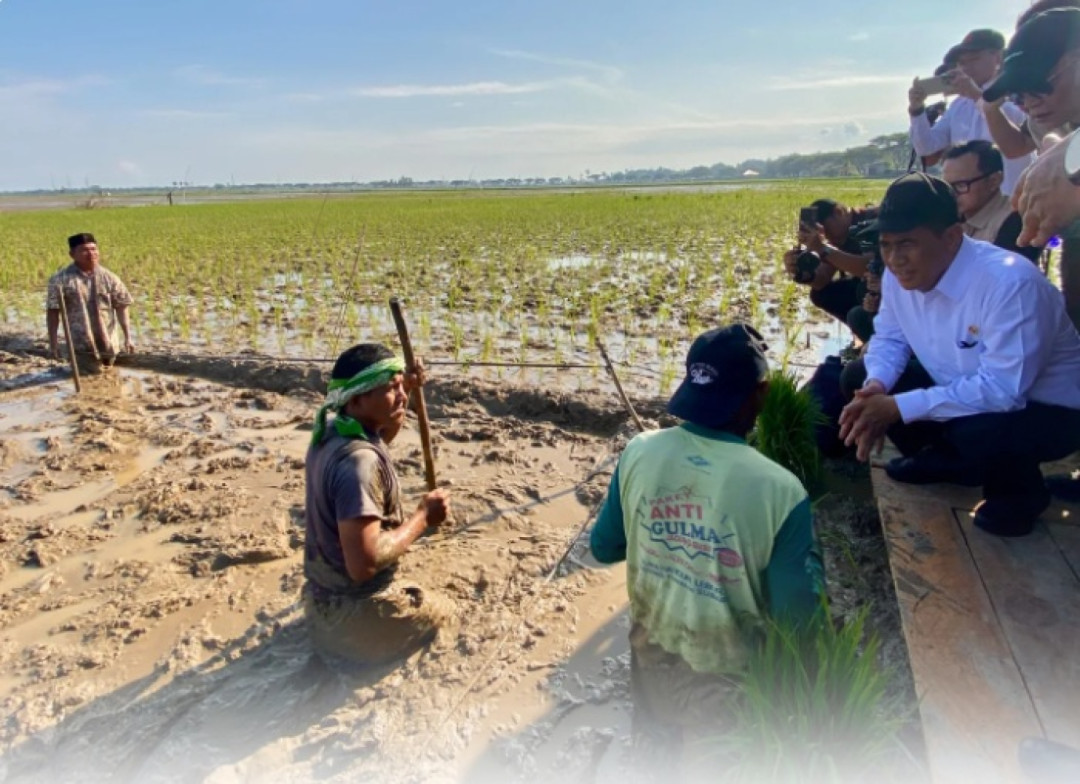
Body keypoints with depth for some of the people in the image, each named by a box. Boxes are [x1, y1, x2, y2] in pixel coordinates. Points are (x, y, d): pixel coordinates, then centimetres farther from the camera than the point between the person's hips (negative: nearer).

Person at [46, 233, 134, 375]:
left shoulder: (109, 278, 1)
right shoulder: (60, 280, -8)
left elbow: (121, 307, 4)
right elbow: (53, 312, -6)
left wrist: (128, 337, 0)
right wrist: (53, 343, -9)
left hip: (108, 343, 3)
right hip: (81, 346, -3)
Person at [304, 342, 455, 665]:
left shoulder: (330, 432, -2)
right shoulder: (358, 461, -30)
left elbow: (376, 439, 22)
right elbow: (364, 563, -34)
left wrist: (403, 392, 9)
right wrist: (422, 517, -21)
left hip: (323, 595, 8)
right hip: (354, 612, -8)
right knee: (441, 611, 19)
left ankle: (334, 631, 16)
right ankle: (354, 644, 5)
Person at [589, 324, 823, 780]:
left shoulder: (639, 454, -19)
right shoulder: (779, 490, -30)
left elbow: (603, 549, -5)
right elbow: (797, 614, -19)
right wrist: (810, 554, -2)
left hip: (653, 650, 3)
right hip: (728, 674, -3)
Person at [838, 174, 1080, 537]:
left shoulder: (1009, 283, -33)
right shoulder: (898, 275, -11)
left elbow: (1005, 389, -36)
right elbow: (889, 339, 2)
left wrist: (897, 407, -35)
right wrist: (875, 388, -21)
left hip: (1047, 410, -7)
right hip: (959, 391, 7)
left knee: (977, 433, -38)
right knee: (858, 377, -5)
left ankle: (1019, 491, -1)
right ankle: (947, 461, 14)